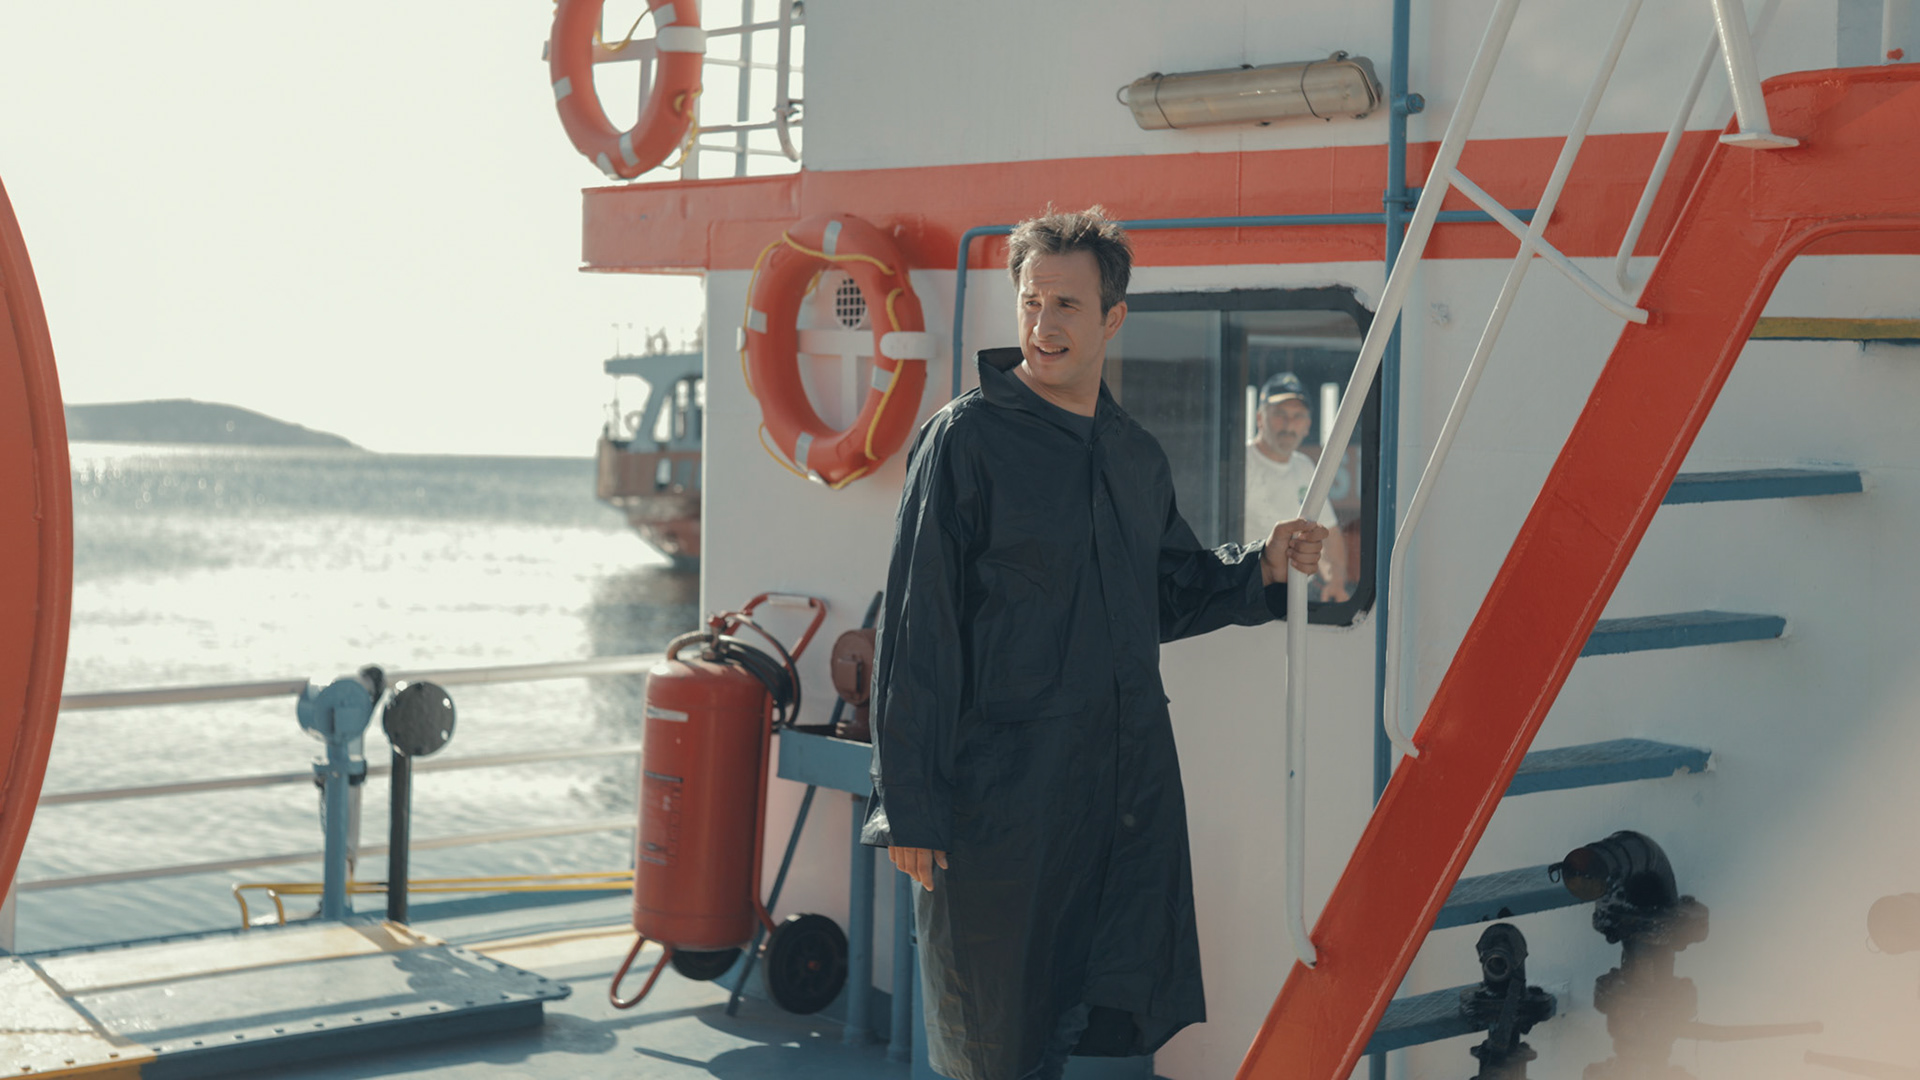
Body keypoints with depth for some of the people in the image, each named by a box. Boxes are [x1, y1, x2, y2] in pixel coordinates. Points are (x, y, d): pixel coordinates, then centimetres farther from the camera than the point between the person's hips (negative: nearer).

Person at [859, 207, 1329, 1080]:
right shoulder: (967, 437, -8)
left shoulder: (1136, 454, 12)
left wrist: (1262, 567, 5)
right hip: (1003, 782, -6)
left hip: (1131, 779, 6)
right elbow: (918, 628, -10)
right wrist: (909, 805, -14)